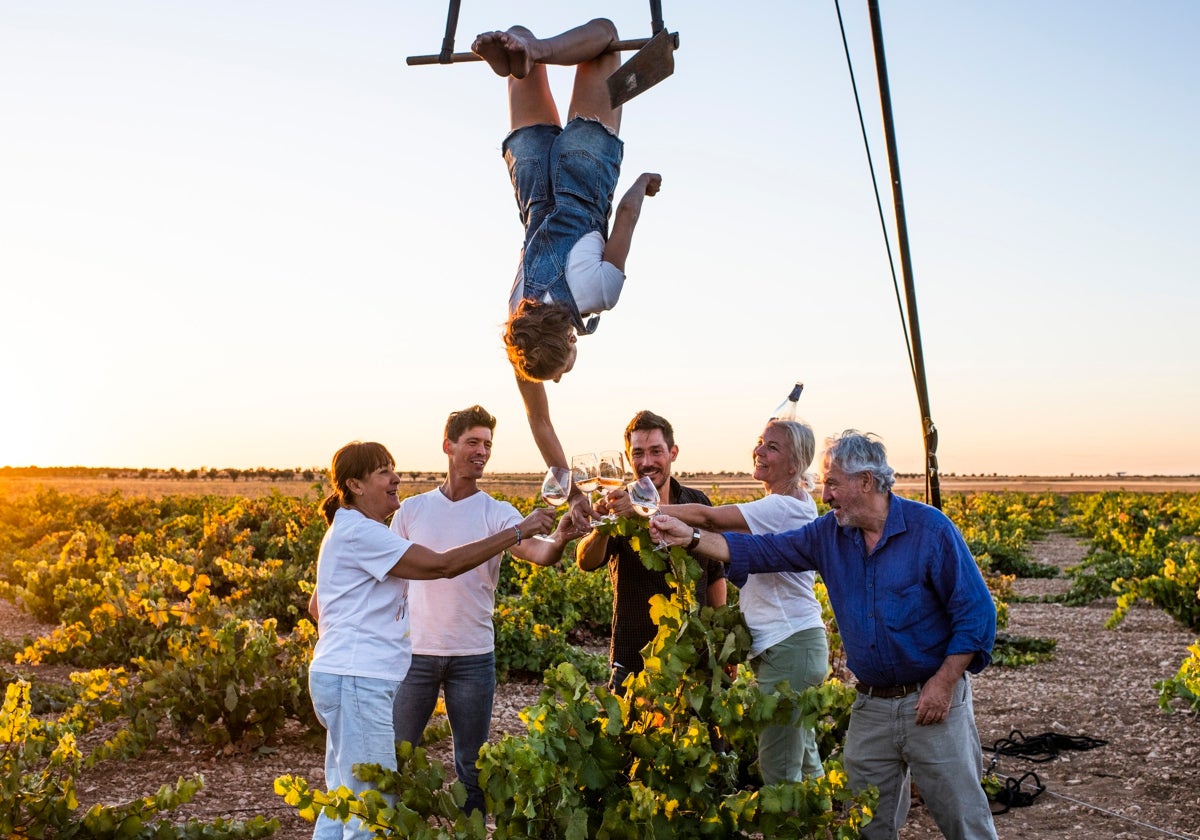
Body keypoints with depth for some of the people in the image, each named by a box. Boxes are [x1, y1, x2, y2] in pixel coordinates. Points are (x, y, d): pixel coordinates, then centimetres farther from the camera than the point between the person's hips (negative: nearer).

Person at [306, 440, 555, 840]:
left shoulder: (350, 530, 17)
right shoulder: (360, 533, -16)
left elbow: (317, 605, 24)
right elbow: (443, 564, -21)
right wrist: (518, 531, -19)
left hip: (348, 677, 11)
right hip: (357, 683, -11)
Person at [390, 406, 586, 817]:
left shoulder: (497, 513, -2)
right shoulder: (412, 510, 3)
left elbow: (534, 550, -20)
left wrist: (559, 541, -42)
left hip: (473, 656, 0)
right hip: (415, 651, 1)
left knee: (471, 764, 10)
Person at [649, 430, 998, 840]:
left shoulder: (930, 529, -12)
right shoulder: (829, 534, 3)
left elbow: (976, 611, -11)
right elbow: (761, 551, 2)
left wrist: (945, 681, -17)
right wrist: (690, 537, -7)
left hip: (932, 702, -5)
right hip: (871, 708, 5)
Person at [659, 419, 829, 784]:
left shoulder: (783, 508, -18)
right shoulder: (793, 504, 14)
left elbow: (708, 518, -24)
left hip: (788, 646, -10)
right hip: (794, 642, 10)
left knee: (778, 771, -2)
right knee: (803, 758, 19)